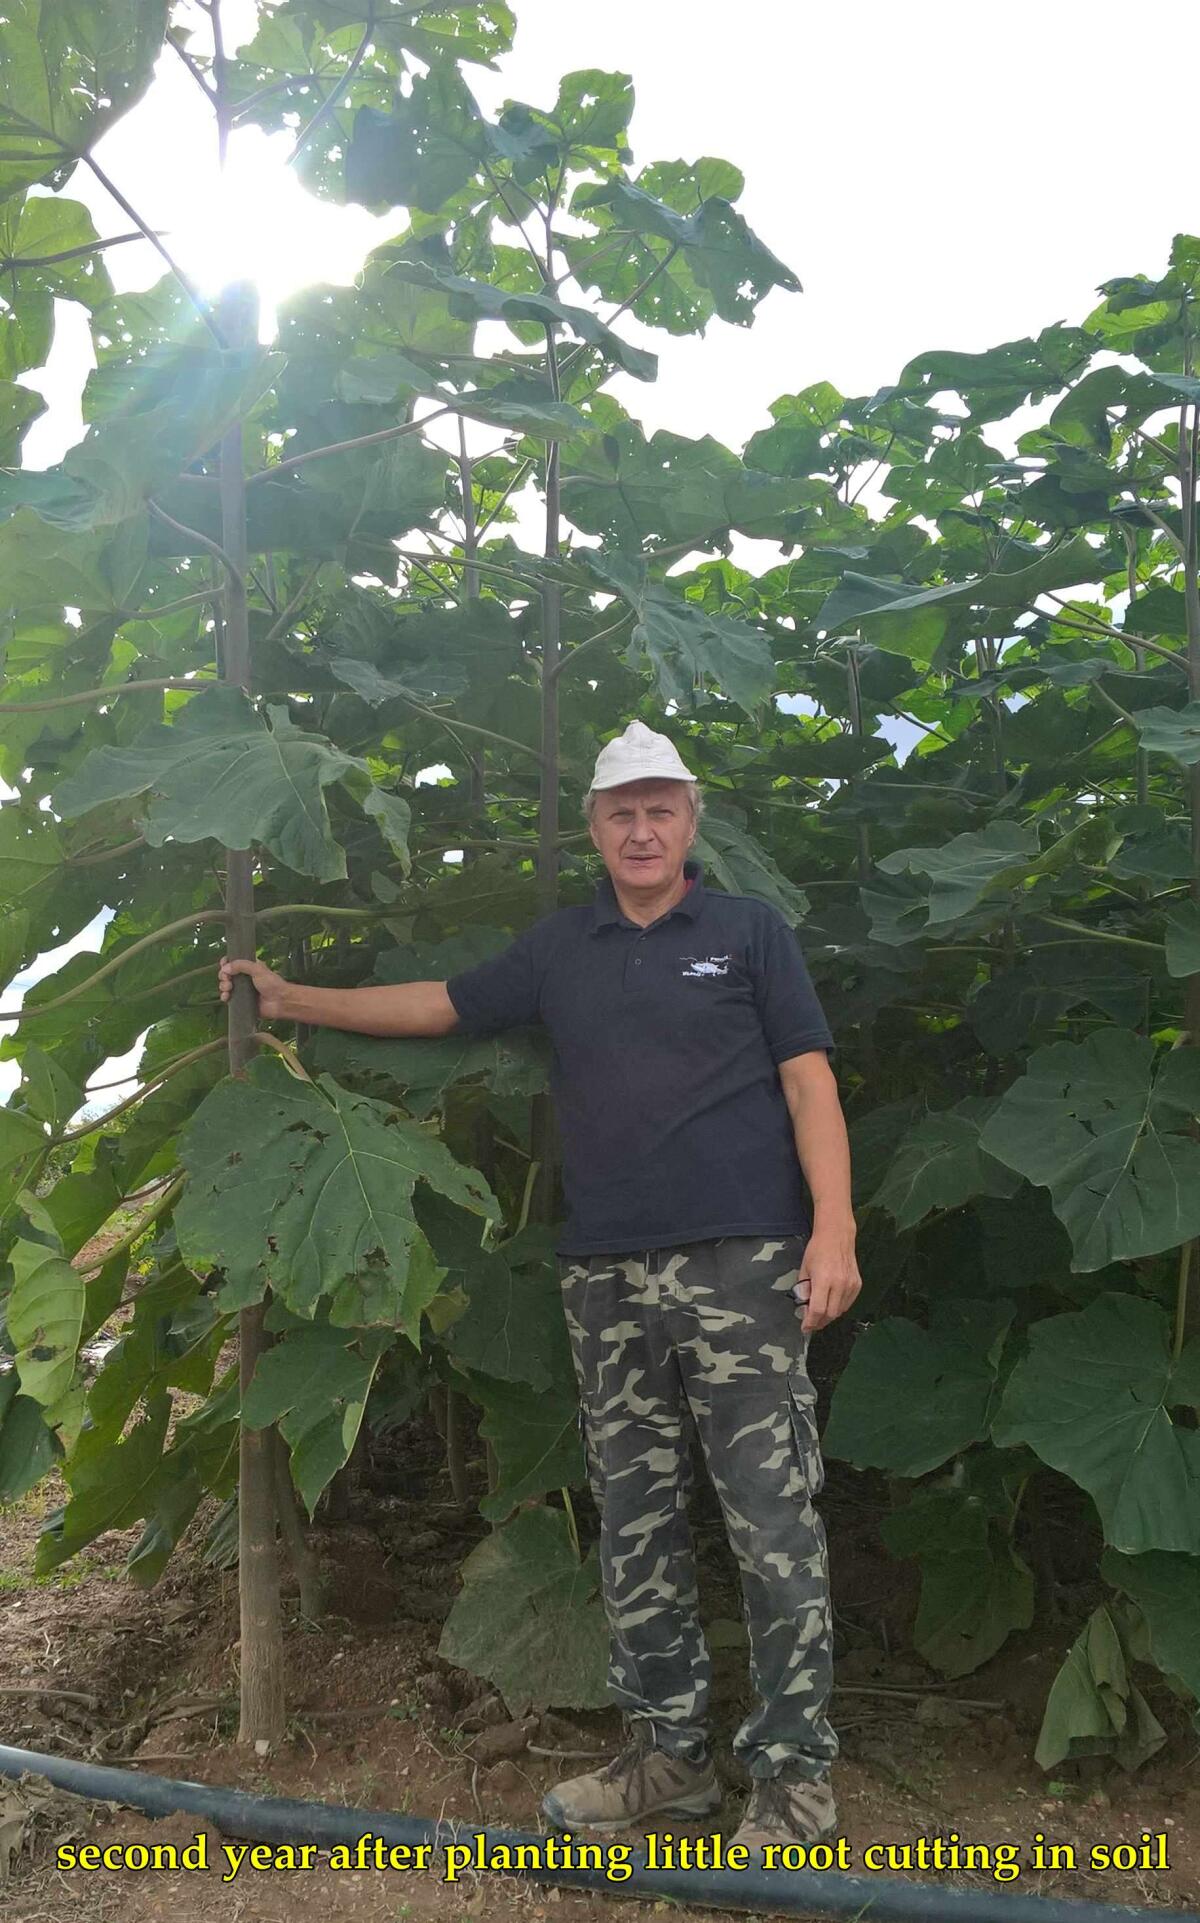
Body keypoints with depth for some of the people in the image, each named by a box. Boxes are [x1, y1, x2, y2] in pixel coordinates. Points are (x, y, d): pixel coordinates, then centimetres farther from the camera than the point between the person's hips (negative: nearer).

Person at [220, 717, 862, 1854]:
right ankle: (668, 1751, 26)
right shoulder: (560, 949, 14)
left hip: (741, 1265, -4)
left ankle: (794, 1772, 12)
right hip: (607, 1279, 4)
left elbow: (808, 1081, -1)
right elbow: (441, 1005, 19)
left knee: (773, 1523, -1)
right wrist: (294, 1000, 17)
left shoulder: (749, 931, 4)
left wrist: (834, 1227, -10)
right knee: (634, 1523, 11)